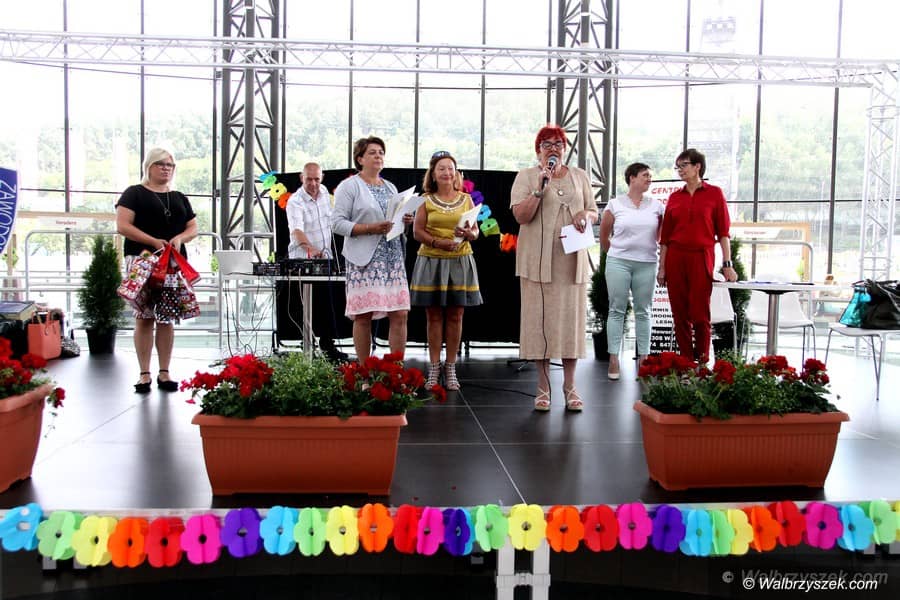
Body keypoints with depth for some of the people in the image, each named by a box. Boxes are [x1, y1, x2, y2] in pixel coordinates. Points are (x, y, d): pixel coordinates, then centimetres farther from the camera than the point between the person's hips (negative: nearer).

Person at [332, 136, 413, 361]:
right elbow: (337, 223, -7)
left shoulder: (390, 187, 21)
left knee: (400, 314, -1)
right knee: (363, 316, -5)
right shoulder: (350, 186, 1)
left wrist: (406, 221, 4)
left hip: (393, 258, 6)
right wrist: (371, 228, -17)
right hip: (365, 260, -6)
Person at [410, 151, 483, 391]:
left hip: (460, 262, 2)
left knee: (455, 316, 4)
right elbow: (417, 231, -3)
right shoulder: (426, 200, 4)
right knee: (434, 316, 3)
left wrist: (469, 233, -16)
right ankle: (434, 368, 10)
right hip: (431, 261, -1)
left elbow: (476, 231, 8)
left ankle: (451, 369, 12)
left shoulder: (466, 199, 9)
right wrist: (438, 242, -20)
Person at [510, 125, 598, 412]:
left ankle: (570, 386, 11)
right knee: (540, 318, -2)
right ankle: (543, 387, 8)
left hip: (572, 259, 3)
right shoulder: (526, 176, 4)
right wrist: (540, 188, -17)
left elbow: (594, 213, 18)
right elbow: (520, 215, -7)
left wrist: (585, 215, -5)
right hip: (538, 260, -2)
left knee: (571, 318, 2)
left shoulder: (580, 176, 14)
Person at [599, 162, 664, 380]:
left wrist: (661, 256, 8)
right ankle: (613, 358, 2)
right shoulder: (615, 204, 2)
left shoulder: (657, 206, 7)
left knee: (643, 311, 7)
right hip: (618, 263, -2)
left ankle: (643, 357, 12)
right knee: (617, 310, 0)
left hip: (647, 264, 2)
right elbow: (604, 235, 10)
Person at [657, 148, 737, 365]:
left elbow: (723, 231, 0)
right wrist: (661, 267, 7)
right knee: (680, 314, 4)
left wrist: (727, 264, -6)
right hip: (675, 258, 3)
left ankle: (702, 361, 8)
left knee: (699, 314, -5)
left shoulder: (714, 194, 2)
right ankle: (685, 360, 13)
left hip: (701, 258, -3)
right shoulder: (674, 197, 11)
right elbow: (665, 236, 11)